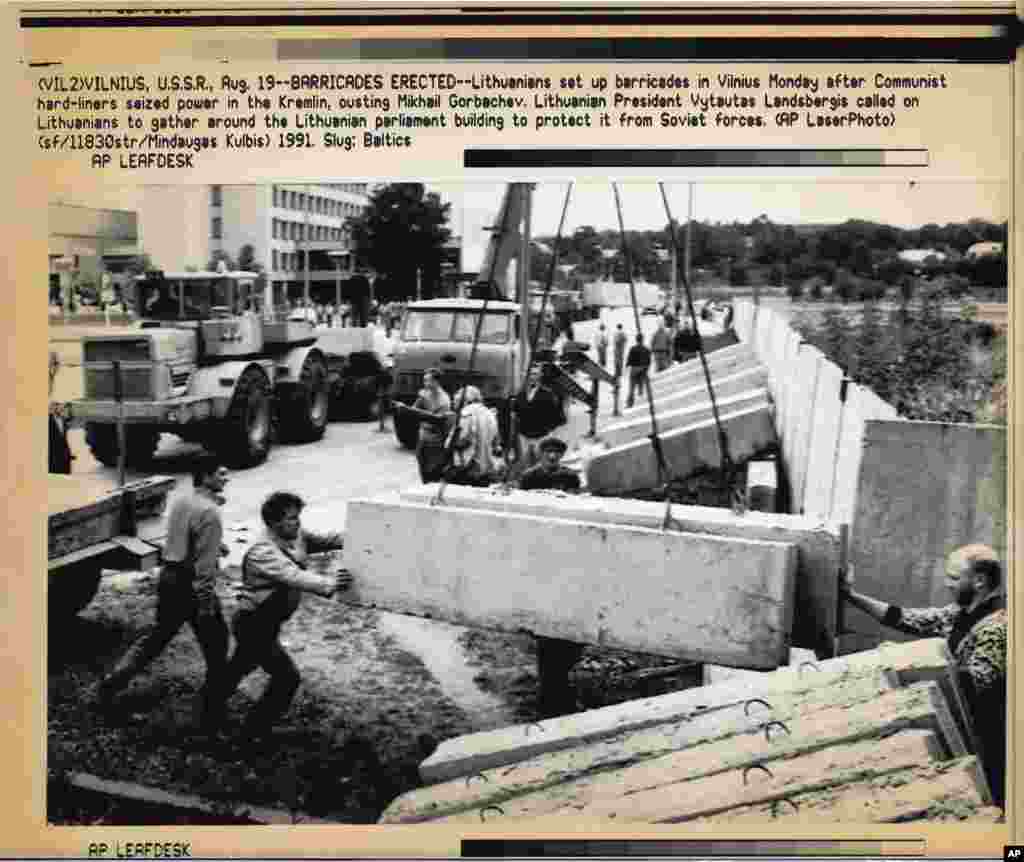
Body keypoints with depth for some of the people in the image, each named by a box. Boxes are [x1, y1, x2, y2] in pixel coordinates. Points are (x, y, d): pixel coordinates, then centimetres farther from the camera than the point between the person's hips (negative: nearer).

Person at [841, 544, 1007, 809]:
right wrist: (851, 595, -3)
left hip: (985, 742, -8)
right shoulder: (960, 613, 4)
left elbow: (975, 682, -29)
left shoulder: (998, 626, -23)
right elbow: (905, 618, 3)